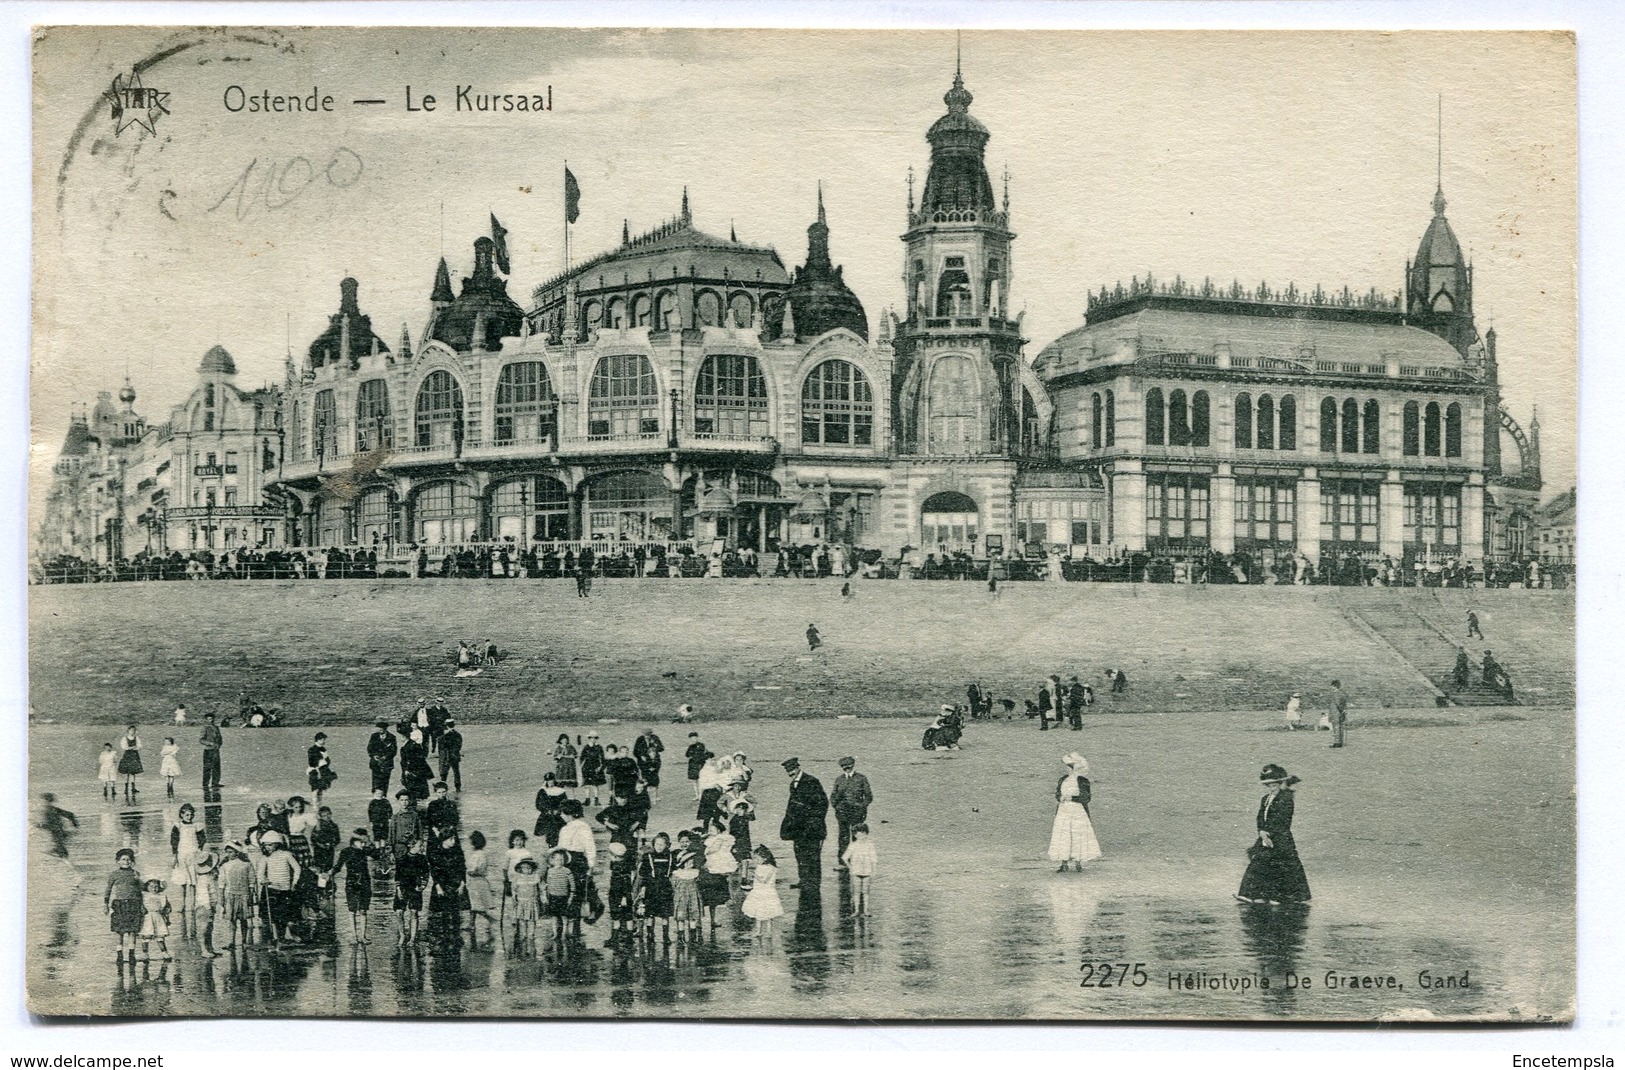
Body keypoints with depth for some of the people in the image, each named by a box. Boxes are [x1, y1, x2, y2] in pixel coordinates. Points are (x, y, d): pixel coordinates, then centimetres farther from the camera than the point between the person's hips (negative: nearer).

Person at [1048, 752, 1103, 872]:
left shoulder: (1083, 781, -5)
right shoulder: (1062, 780, 9)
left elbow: (1086, 798, -10)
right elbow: (1057, 795, 7)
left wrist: (1072, 798, -18)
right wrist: (1061, 798, -15)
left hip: (1078, 812, -4)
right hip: (1063, 812, 4)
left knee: (1078, 836, -1)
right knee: (1063, 837, -1)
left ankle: (1078, 863, 11)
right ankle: (1064, 864, 4)